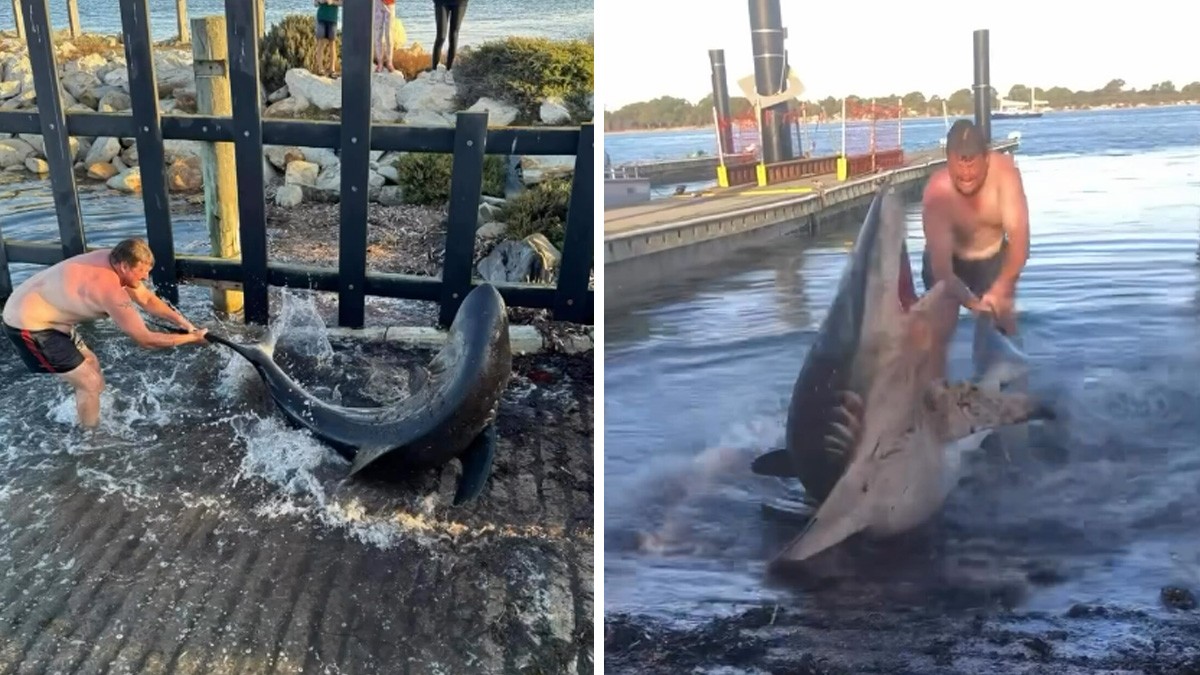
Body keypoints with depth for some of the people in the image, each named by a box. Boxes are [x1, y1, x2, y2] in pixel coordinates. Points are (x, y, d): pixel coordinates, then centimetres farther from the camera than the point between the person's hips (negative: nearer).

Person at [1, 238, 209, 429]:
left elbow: (147, 299, 8)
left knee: (90, 365, 21)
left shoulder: (113, 260, -5)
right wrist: (192, 338, -14)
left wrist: (183, 322, 0)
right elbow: (145, 339, -24)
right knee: (90, 383, -4)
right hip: (27, 324, -10)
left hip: (31, 309, 10)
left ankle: (86, 423, 36)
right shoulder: (110, 289, -31)